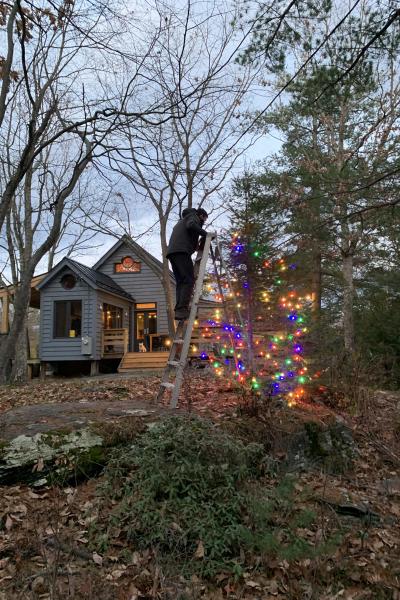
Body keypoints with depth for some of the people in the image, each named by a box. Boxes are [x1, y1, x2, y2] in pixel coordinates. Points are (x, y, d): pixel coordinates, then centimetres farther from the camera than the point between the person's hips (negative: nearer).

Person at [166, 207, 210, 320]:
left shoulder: (182, 221, 39)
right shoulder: (193, 216, 12)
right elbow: (191, 225, -12)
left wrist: (197, 244, 25)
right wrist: (205, 233, -3)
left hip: (171, 251, 9)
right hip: (181, 251, -9)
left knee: (180, 282, 2)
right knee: (189, 280, -15)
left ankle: (179, 311, -9)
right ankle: (182, 310, -27)